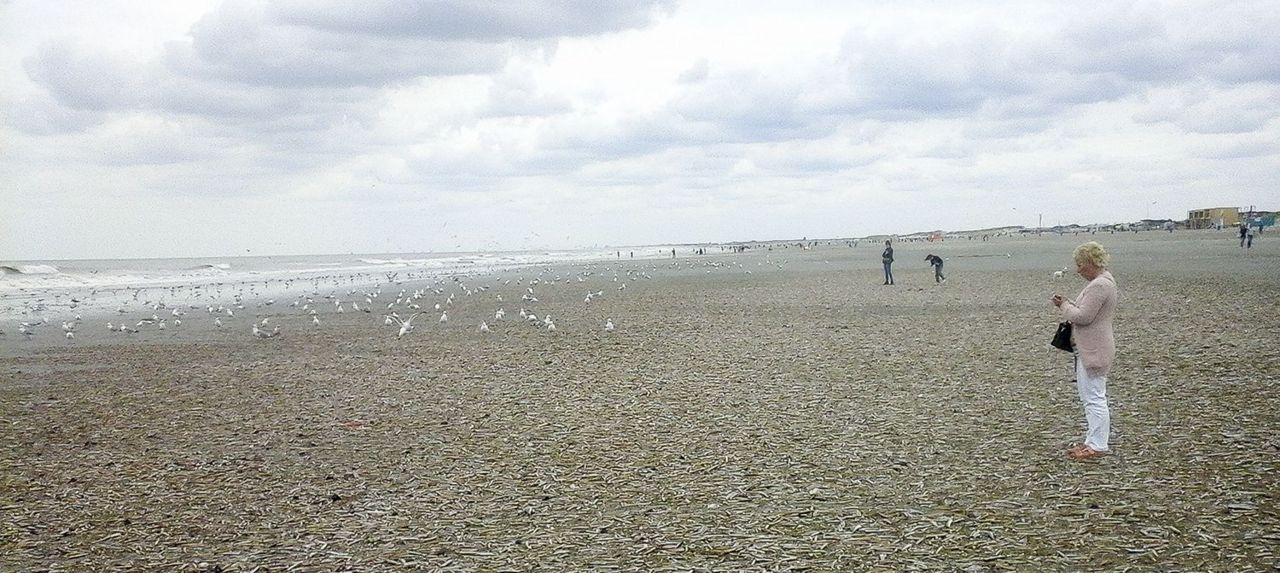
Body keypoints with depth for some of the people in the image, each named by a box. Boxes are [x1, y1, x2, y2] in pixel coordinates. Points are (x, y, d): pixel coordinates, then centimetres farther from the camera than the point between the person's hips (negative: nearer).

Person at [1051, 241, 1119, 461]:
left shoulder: (1099, 285, -20)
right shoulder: (1102, 281, 15)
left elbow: (1083, 316, -24)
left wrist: (1065, 305, -8)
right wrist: (1068, 303, 6)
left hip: (1093, 351, -11)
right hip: (1090, 349, 11)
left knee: (1094, 398, -6)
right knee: (1091, 397, 17)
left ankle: (1097, 446, -2)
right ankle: (1094, 441, 24)